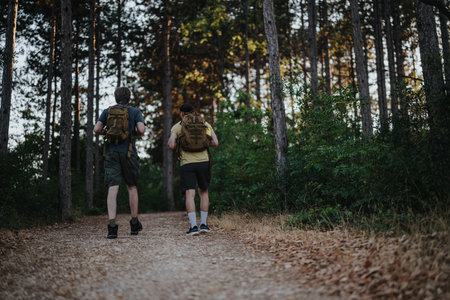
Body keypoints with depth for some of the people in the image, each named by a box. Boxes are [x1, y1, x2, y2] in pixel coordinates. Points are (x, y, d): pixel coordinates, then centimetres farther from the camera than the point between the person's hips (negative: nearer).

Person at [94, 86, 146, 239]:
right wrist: (134, 133, 13)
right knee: (132, 187, 14)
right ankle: (134, 224, 21)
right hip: (129, 152, -1)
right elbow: (141, 129, -9)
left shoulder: (107, 111, 11)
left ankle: (112, 226, -21)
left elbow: (96, 129, 0)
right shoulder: (135, 112, 6)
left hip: (111, 153, 1)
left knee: (112, 189, -8)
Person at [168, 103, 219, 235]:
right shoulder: (205, 124, 13)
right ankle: (203, 224, 12)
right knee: (203, 192, 15)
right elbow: (215, 143, 5)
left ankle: (193, 226, -15)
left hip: (186, 163, -2)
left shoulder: (177, 127, 8)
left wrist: (176, 143, 19)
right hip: (203, 161, 2)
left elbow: (171, 145, -3)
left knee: (190, 194, -5)